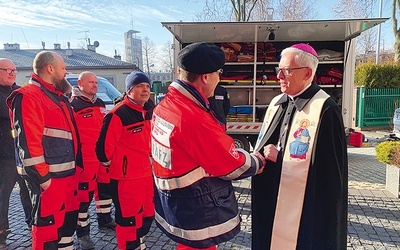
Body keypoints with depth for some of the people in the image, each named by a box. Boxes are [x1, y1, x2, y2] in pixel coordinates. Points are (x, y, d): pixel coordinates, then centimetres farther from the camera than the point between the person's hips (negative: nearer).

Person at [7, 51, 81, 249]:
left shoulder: (58, 97, 18)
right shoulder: (29, 96, -12)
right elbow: (28, 142, -20)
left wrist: (76, 165, 16)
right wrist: (43, 178, -20)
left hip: (68, 173, 9)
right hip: (50, 177, -9)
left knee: (69, 219, 20)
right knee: (48, 225, 2)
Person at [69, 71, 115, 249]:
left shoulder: (100, 104, 14)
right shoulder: (73, 105, -11)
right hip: (84, 158, -8)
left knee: (105, 187, 19)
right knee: (83, 194, -1)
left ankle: (105, 218, 38)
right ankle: (83, 233, 12)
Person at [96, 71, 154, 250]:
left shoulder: (149, 111, 7)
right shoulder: (118, 114, -19)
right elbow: (104, 144, -16)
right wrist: (109, 163, -1)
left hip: (146, 174, 8)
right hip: (126, 177, -8)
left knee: (148, 214, 21)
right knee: (129, 219, 6)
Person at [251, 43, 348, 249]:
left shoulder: (324, 110, -17)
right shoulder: (277, 103, 6)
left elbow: (327, 168, -20)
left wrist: (279, 157, -16)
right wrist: (262, 156, -8)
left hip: (305, 207, -6)